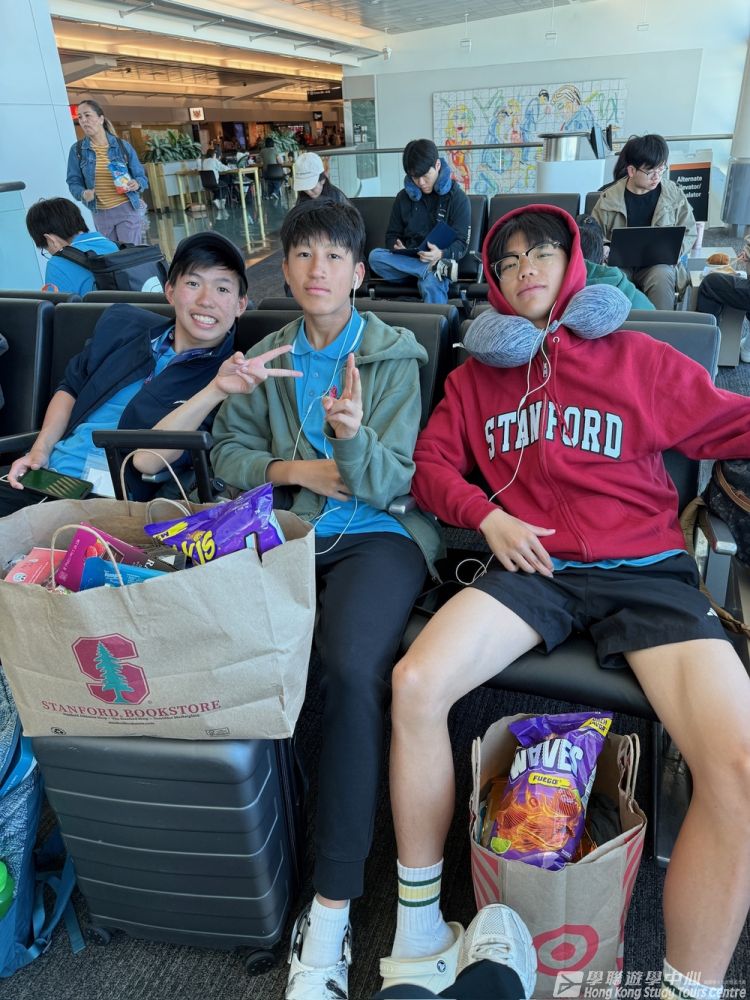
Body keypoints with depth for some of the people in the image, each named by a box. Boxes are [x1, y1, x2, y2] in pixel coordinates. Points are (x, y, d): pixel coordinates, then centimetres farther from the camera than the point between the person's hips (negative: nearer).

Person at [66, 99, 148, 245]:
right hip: (101, 214, 2)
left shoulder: (122, 146, 0)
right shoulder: (77, 149, 2)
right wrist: (83, 193, -18)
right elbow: (74, 182, 3)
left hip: (127, 210, -2)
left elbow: (141, 177, 4)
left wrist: (136, 184, -19)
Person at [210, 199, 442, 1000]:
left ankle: (332, 909, -19)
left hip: (377, 533, -3)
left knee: (352, 667, -32)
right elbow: (226, 451, 15)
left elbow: (389, 483, -3)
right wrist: (293, 468, -4)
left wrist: (354, 438, -25)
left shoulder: (394, 356, 5)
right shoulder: (268, 357, 18)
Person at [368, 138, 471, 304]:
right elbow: (392, 235, 16)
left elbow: (461, 244, -4)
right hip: (408, 261, 5)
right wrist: (396, 246, -11)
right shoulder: (404, 197, 13)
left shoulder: (457, 197, 2)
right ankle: (437, 268, -33)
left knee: (431, 284, -41)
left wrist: (441, 254, -28)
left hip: (439, 259, -5)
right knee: (375, 256, -28)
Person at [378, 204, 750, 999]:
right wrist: (486, 516, -2)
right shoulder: (475, 376, 19)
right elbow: (431, 465, 15)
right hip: (532, 567, 1)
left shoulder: (637, 359, 13)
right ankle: (419, 929, -3)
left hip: (644, 571, 0)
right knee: (415, 683, -25)